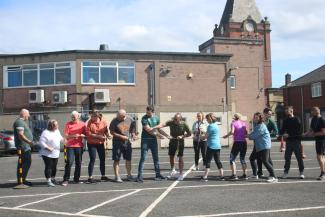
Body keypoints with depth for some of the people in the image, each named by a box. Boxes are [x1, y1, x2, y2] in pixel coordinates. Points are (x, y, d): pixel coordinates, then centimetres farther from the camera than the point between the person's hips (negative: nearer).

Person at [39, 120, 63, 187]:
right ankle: (48, 181, -4)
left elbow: (60, 139, 23)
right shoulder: (45, 132, -14)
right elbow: (41, 142, -17)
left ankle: (53, 179, 28)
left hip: (56, 153, 7)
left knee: (54, 167, 14)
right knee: (48, 167, -7)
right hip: (47, 154, -7)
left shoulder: (57, 131, 10)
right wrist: (48, 148, -23)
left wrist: (64, 140, 3)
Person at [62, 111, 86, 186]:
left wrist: (82, 135, -12)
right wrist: (73, 136, -22)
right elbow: (66, 136, -5)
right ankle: (66, 180, -4)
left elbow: (85, 134, 10)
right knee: (69, 162, -10)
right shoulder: (68, 124, 0)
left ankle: (76, 179, 19)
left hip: (79, 146, 3)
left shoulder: (82, 124, 6)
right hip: (70, 146, -3)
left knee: (78, 163, 8)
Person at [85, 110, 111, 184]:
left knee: (102, 159, 11)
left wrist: (107, 135, -12)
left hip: (101, 143, 4)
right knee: (92, 159, -7)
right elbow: (88, 133, -15)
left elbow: (106, 131, 9)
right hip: (91, 143, -4)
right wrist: (98, 136, -22)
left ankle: (103, 176, 26)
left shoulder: (103, 122, -3)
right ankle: (90, 178, 0)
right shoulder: (89, 122, -11)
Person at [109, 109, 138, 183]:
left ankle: (129, 175, 24)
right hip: (117, 142, -3)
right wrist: (121, 136, -16)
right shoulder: (114, 121, -9)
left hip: (127, 142, 3)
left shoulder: (130, 120, 0)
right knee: (116, 160, -1)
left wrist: (133, 135, -4)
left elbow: (132, 129, 14)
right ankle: (117, 176, 7)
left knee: (128, 159, 10)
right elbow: (112, 132, -9)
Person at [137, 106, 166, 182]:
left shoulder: (156, 118, 7)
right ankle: (140, 175, -2)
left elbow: (159, 129, 15)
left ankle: (158, 174, 19)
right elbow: (148, 129, -14)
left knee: (156, 158, 10)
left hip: (153, 140, 5)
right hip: (145, 140, -5)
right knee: (143, 158, -5)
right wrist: (157, 134, -10)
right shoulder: (144, 118, -9)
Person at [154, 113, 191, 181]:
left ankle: (181, 174, 9)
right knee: (171, 156, 13)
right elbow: (163, 124, -26)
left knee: (180, 157, -2)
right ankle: (172, 170, 37)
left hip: (180, 142, -3)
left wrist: (182, 136, -18)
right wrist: (155, 127, -41)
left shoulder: (184, 124, -13)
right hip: (172, 141, 3)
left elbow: (189, 133, -2)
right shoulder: (171, 122, -11)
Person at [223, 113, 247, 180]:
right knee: (242, 159, 16)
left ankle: (234, 175, -4)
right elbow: (246, 133, 6)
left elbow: (232, 132, -18)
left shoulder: (233, 123, -3)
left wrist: (226, 136, -4)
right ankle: (244, 174, 13)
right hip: (244, 142, 5)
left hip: (237, 142, -5)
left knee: (232, 159, 3)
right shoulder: (243, 123, 11)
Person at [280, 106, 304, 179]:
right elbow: (283, 130, 16)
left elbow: (299, 131, -12)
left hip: (296, 141, -5)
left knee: (299, 157, 2)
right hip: (288, 141, 5)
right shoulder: (285, 120, 12)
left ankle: (301, 172, 12)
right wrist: (283, 134, -6)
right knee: (287, 157, 5)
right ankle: (286, 172, 11)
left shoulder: (296, 120, -6)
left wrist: (289, 135, -16)